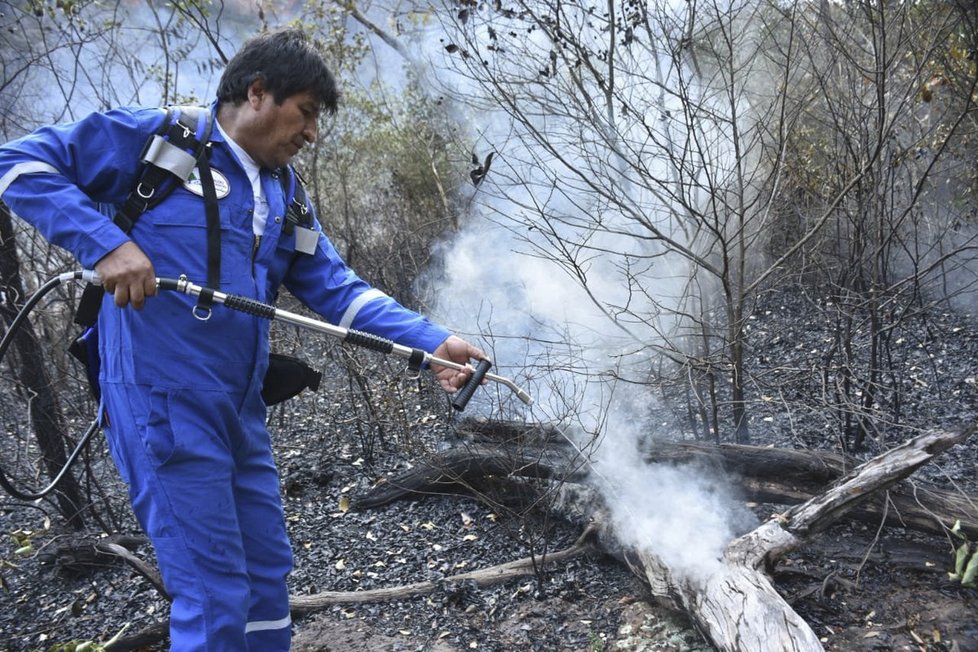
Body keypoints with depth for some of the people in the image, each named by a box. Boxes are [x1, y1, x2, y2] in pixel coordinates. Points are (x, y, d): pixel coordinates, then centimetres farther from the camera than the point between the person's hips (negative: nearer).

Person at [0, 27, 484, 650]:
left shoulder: (284, 196, 15)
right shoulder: (153, 137, -5)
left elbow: (339, 290, 9)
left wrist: (433, 341, -3)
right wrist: (105, 242, -21)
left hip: (242, 410, 8)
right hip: (165, 406, -8)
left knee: (268, 575, 17)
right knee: (216, 599, -5)